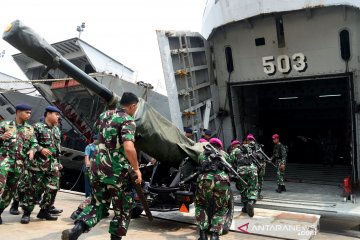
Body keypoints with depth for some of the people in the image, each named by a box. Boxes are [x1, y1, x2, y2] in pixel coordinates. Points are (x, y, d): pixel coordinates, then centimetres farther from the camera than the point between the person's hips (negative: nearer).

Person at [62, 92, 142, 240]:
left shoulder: (104, 115, 9)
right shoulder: (128, 121, -12)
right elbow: (128, 148, -27)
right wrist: (136, 169, -15)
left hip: (97, 168, 6)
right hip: (117, 172, -6)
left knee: (97, 204, 18)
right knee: (122, 210, 13)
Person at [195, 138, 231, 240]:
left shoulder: (202, 154, 32)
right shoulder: (224, 154, 32)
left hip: (205, 179, 0)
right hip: (222, 180, 0)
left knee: (200, 205, 25)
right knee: (221, 209, 19)